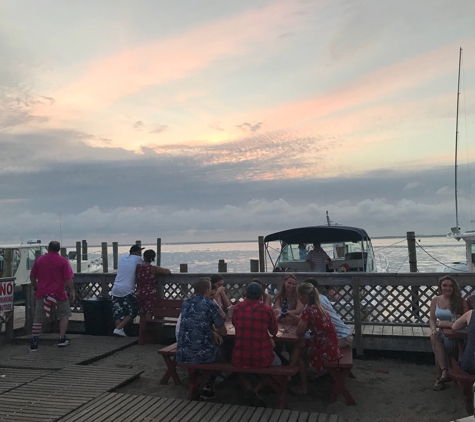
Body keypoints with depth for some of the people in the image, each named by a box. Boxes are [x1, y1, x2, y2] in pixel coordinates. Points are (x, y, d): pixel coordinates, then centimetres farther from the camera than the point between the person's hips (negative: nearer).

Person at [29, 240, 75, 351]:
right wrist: (72, 291, -4)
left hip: (42, 293, 3)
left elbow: (32, 277, 9)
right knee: (64, 315, 14)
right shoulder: (63, 261, -6)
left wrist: (35, 288, 22)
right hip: (59, 293, -3)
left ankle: (34, 343, 7)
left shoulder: (39, 260, 4)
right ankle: (62, 339, 14)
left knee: (38, 318, 9)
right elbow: (68, 278, -11)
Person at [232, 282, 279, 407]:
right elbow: (274, 332, 8)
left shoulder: (237, 307, -2)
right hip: (261, 359, -1)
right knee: (277, 363, 33)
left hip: (240, 359, 1)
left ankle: (249, 389, 10)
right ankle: (256, 390, 10)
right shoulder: (267, 309, -7)